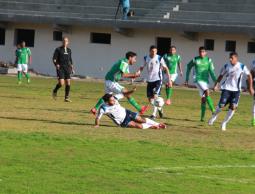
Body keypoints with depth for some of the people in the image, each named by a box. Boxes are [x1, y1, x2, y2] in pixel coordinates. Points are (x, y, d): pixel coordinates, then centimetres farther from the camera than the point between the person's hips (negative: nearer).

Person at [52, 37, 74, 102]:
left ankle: (67, 97, 7)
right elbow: (54, 59, -4)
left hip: (67, 68, 5)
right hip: (60, 68, -5)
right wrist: (56, 64, -22)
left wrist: (72, 68, 18)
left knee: (68, 83, -2)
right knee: (61, 83, -14)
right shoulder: (58, 49, -2)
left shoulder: (69, 50, 14)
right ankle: (55, 91, 16)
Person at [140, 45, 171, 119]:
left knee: (155, 96, -19)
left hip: (158, 80, -4)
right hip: (150, 80, 4)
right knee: (150, 99, 4)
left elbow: (165, 68, -1)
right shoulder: (146, 58, 0)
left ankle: (154, 114, -13)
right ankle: (159, 109, 31)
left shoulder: (159, 58, -7)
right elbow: (143, 67, 10)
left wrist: (169, 79, -4)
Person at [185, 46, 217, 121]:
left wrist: (215, 82, -3)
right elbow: (189, 67, 14)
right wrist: (187, 80, 16)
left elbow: (211, 72, 5)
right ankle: (213, 110, -28)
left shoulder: (208, 60, 4)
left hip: (206, 80, 3)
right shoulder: (195, 60, 0)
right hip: (198, 80, -3)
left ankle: (202, 116, 13)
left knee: (203, 98, 5)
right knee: (207, 92, -25)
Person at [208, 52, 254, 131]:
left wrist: (250, 88, 3)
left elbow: (249, 76, 4)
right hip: (226, 88, 0)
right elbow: (221, 76, 9)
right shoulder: (226, 66, -4)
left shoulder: (242, 67, -8)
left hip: (236, 90, 0)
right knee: (221, 105, -8)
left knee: (233, 107, -12)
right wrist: (216, 85, -2)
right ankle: (214, 116, 24)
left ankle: (224, 123, 4)